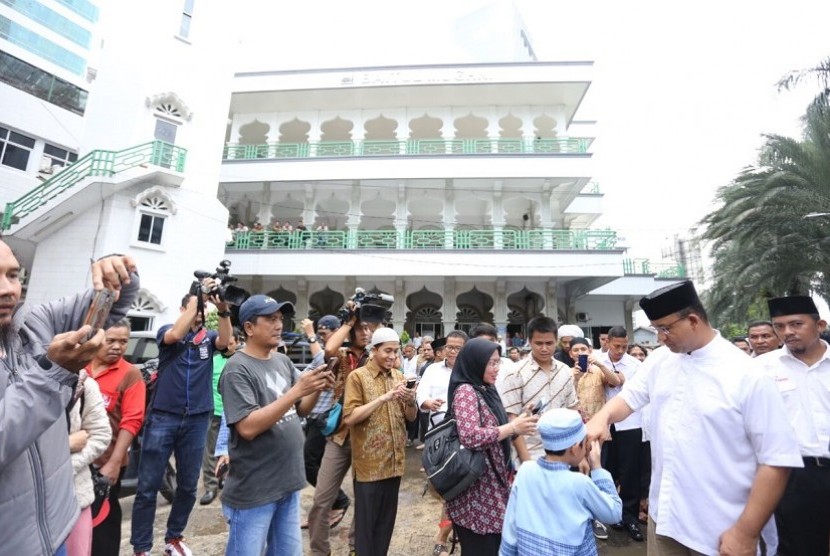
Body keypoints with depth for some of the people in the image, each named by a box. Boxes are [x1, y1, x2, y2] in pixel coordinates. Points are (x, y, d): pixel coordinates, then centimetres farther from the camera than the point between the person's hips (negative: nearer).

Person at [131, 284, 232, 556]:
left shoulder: (208, 336, 6)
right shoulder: (166, 330, 3)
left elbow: (225, 340, -16)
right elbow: (176, 334, -21)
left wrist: (223, 308, -31)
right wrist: (197, 297, -20)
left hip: (196, 420, 2)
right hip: (163, 417, -2)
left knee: (188, 486, 13)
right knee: (148, 486, 5)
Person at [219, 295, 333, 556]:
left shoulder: (283, 361, 3)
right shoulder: (237, 369, -17)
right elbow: (248, 428, -25)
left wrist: (317, 389, -11)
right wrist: (297, 390, -29)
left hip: (288, 483, 7)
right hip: (253, 491, -6)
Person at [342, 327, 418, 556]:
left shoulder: (399, 376, 6)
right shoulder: (357, 377, -11)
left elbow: (411, 417, 8)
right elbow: (349, 418, -19)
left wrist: (411, 401, -15)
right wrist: (384, 397, -25)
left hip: (394, 461, 5)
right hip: (369, 464, -5)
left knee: (387, 519, 17)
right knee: (366, 520, 9)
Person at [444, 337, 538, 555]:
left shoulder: (486, 390, 9)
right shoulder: (465, 391, -18)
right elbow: (470, 437, -29)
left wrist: (518, 425, 4)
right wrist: (512, 427, -21)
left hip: (493, 484, 8)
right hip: (475, 488, -8)